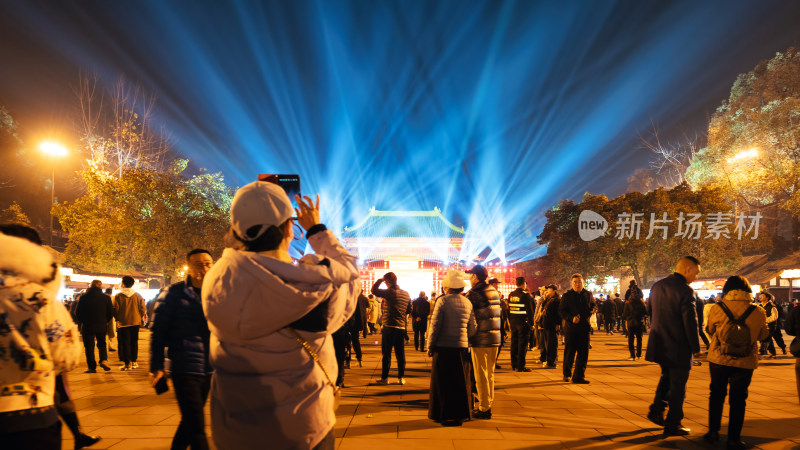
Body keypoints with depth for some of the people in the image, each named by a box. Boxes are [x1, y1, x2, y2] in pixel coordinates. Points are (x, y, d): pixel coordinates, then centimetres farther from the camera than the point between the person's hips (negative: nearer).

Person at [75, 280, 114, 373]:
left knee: (89, 346, 7)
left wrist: (82, 322, 16)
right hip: (102, 326, 2)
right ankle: (104, 360, -5)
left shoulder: (84, 297, -5)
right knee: (102, 344, 17)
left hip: (87, 326, -1)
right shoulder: (106, 298, -3)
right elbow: (110, 313, 1)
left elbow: (77, 313, 0)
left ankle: (92, 367, 5)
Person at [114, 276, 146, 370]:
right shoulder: (138, 295, -1)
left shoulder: (118, 296, -8)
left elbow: (115, 310, -6)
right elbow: (143, 310, 0)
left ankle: (127, 363, 2)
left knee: (125, 343, 3)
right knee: (134, 342, 13)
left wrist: (118, 319, 11)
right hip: (135, 322, 3)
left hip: (123, 323, -3)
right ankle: (134, 362, 17)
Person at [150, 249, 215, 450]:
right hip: (184, 371, -5)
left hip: (207, 371, 5)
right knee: (196, 428, -5)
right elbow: (157, 331, -5)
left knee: (190, 422, 19)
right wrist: (156, 366, -8)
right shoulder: (174, 294, -8)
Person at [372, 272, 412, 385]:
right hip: (401, 327, 6)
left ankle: (384, 378, 6)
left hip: (389, 327, -5)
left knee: (386, 354, 2)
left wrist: (380, 280, -2)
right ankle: (401, 377, 13)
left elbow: (374, 290, -13)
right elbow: (409, 310, 15)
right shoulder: (406, 294, 8)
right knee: (400, 354, 10)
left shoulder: (389, 292, -13)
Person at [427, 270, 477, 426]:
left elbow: (435, 325, -10)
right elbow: (473, 328, 6)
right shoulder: (468, 302, 4)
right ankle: (460, 415, 21)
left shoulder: (442, 301, -9)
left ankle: (444, 415, 13)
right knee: (460, 383, 14)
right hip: (462, 347, 4)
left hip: (443, 348, -4)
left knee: (442, 383, 7)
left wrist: (430, 346, -2)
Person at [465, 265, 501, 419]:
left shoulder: (474, 293, -13)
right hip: (495, 338, 8)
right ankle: (488, 405, 24)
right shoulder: (495, 292, 12)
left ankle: (483, 409, 5)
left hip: (481, 340, -8)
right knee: (490, 374, 16)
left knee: (481, 375, 0)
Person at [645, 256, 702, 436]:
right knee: (677, 386, 6)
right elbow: (690, 322, -18)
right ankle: (672, 425, 15)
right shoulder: (685, 291, -19)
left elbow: (650, 312, 14)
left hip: (659, 344, 7)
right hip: (678, 347, -7)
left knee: (667, 377, 27)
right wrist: (696, 348, -7)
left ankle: (656, 410, 23)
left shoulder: (657, 286, 5)